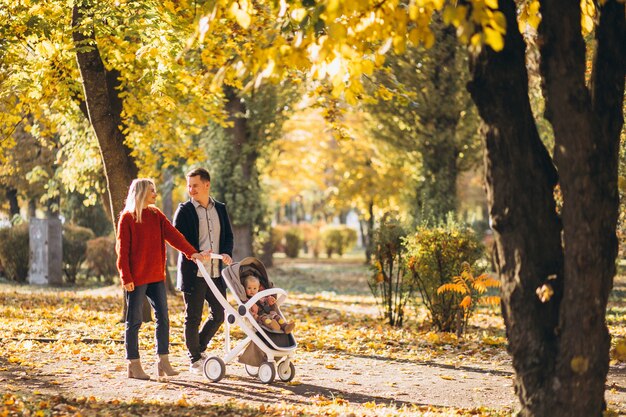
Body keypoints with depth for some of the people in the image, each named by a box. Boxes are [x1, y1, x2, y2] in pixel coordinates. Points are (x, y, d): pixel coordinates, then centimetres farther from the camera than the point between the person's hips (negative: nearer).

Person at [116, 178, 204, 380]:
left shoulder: (156, 215, 11)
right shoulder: (127, 218, -5)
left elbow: (172, 235, -1)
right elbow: (122, 249, -8)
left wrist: (191, 251, -15)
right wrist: (126, 277, -13)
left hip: (156, 276, 6)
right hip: (136, 278, -6)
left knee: (162, 318, 3)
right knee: (134, 321, 0)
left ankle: (163, 361, 9)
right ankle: (133, 365, 7)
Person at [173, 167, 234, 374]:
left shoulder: (220, 209, 12)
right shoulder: (184, 210, -2)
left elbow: (228, 236, 15)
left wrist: (227, 253, -5)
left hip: (216, 272, 5)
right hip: (193, 273, -5)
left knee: (219, 314, 8)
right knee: (193, 318, 2)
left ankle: (199, 347, 29)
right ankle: (195, 359, 16)